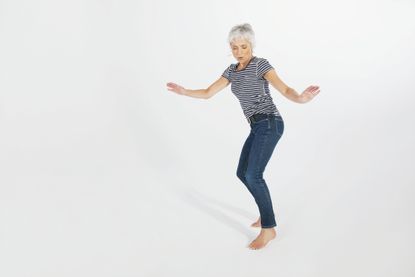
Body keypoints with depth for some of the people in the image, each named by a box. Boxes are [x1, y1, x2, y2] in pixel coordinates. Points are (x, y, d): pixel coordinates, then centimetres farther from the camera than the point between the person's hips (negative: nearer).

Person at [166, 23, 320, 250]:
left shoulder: (261, 64, -7)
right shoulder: (233, 70, 16)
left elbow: (284, 89, -23)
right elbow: (208, 93, 19)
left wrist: (300, 98, -44)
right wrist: (184, 91, 9)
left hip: (269, 124, -9)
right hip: (259, 127, 9)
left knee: (253, 175, -18)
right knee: (243, 173, 14)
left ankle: (268, 228, -7)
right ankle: (267, 213, 28)